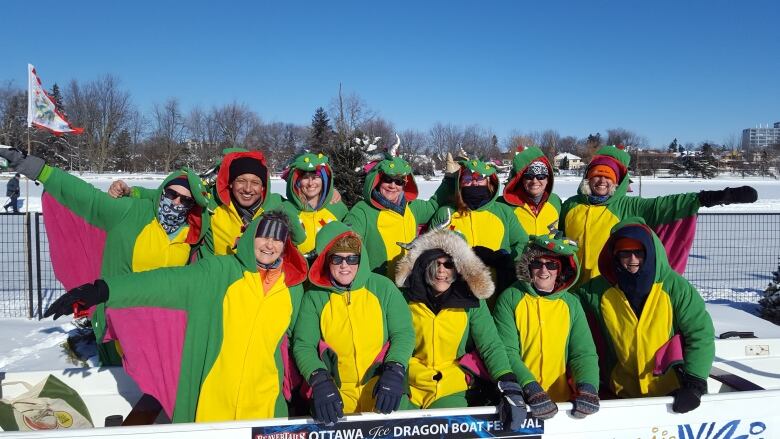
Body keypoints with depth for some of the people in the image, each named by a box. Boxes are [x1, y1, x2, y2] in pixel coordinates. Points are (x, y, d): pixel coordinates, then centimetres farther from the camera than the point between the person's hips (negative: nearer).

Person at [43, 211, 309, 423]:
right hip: (211, 399, -2)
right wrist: (102, 290, -27)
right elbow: (163, 281, -17)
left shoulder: (295, 288, 2)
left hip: (262, 404, 2)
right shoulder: (219, 271, -7)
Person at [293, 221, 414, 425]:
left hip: (383, 392, 0)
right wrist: (319, 380, -17)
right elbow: (303, 345, 0)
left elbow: (404, 333, 2)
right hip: (336, 395, 0)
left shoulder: (383, 287, 2)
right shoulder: (314, 296, 3)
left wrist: (394, 371, -14)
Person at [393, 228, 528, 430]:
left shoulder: (471, 302, 1)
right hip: (410, 390, 0)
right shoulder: (406, 299, 1)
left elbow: (491, 347, -3)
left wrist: (509, 386, -17)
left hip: (454, 391, 0)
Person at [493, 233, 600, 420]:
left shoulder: (571, 304, 9)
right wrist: (530, 387, -20)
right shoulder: (509, 298, -1)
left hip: (563, 400, 4)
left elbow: (584, 353, 5)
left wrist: (587, 386, -13)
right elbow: (507, 351, -7)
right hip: (520, 399, -3)